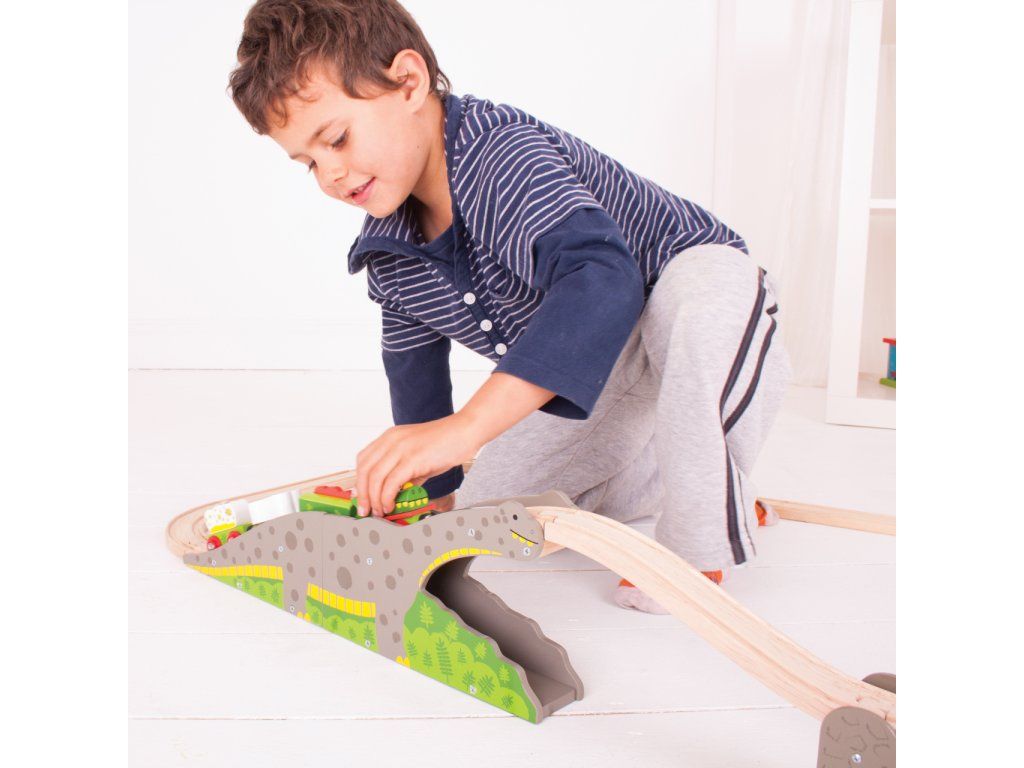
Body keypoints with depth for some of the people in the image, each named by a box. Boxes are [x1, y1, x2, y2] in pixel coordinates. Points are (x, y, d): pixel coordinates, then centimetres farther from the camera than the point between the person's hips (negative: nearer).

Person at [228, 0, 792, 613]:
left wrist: (467, 426, -58)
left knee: (713, 278, -43)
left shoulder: (502, 154, -36)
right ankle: (650, 484, 20)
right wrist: (438, 495, 11)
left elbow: (603, 277, -53)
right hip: (594, 373, 7)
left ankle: (705, 543, -26)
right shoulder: (388, 253, -8)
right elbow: (413, 372, 6)